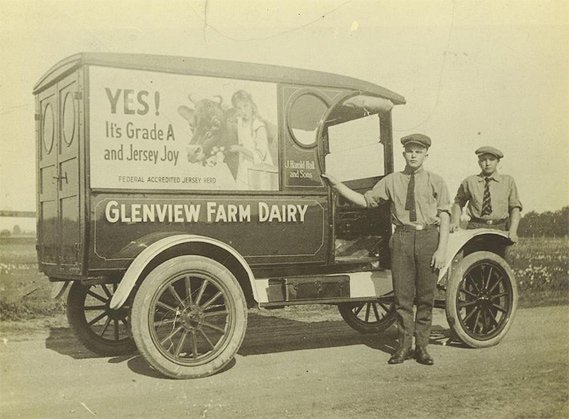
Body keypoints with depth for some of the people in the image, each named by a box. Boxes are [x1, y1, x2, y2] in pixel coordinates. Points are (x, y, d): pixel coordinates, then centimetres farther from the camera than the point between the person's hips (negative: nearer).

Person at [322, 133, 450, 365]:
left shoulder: (436, 182, 7)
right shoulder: (391, 181, 11)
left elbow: (444, 218, 2)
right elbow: (365, 200, 12)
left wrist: (441, 249, -7)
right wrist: (336, 185, 4)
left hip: (429, 237, -1)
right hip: (402, 236, 1)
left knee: (425, 296, 3)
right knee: (402, 295, 2)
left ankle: (422, 346, 14)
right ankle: (404, 346, 12)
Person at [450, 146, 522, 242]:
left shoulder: (508, 181, 11)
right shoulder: (469, 182, 9)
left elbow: (515, 207, 9)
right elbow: (458, 203, 19)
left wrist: (513, 230, -6)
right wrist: (455, 222, 1)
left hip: (500, 228, 1)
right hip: (475, 228, -1)